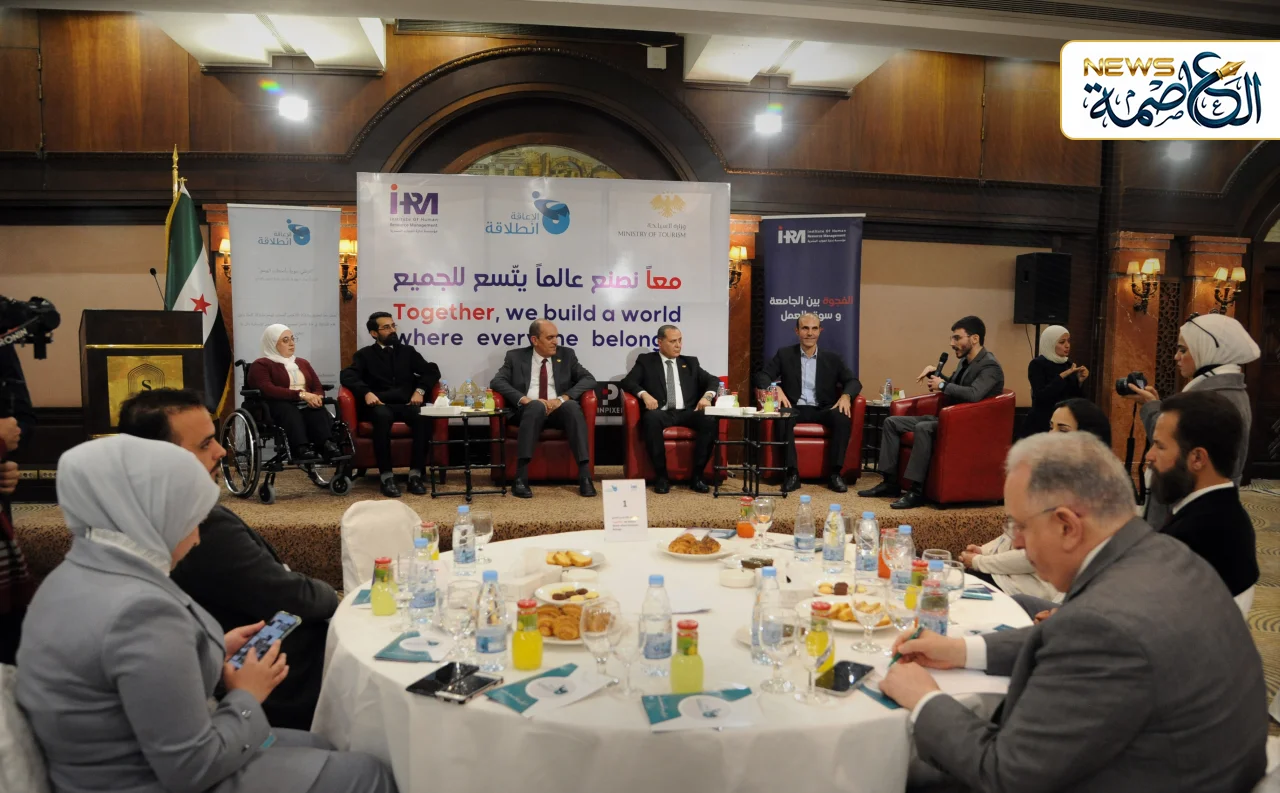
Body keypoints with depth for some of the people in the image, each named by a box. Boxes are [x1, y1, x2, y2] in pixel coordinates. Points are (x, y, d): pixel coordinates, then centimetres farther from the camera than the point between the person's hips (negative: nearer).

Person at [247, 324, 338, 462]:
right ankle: (301, 448, -61)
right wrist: (301, 394, -21)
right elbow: (267, 390, -11)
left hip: (307, 405, 4)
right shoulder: (261, 365, 8)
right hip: (278, 407, -4)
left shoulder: (302, 362, 28)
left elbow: (318, 387, 18)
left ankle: (326, 444, -56)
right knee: (289, 409, -40)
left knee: (318, 410, -33)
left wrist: (316, 397, -10)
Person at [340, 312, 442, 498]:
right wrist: (366, 392, -19)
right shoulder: (364, 355, 16)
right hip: (380, 405, -2)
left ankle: (416, 474, -32)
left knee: (423, 416, -33)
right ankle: (387, 476, -36)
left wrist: (420, 390, -5)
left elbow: (432, 370, 13)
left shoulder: (407, 351, 23)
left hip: (406, 404, 2)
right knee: (383, 416, -39)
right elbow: (347, 376, -1)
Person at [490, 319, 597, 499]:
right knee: (536, 406, -37)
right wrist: (524, 399, -20)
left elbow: (589, 379, 2)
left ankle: (585, 476, -36)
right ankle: (520, 477, -39)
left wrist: (562, 398, -14)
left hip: (558, 410, 2)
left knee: (573, 406, -32)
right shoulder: (515, 356, 9)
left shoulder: (566, 354, 12)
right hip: (528, 411, -2)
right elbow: (497, 382, -4)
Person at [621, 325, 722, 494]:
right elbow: (627, 381, 2)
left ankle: (697, 476, -20)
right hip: (660, 413, -2)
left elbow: (713, 380, 15)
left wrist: (707, 396, -8)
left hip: (687, 413, 3)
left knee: (710, 420, -29)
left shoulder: (690, 362, 23)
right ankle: (661, 476, -26)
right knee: (651, 418, -38)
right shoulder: (646, 360, 15)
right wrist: (644, 394, -18)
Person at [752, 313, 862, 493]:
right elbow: (760, 377, 1)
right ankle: (792, 473, -31)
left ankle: (835, 473, -21)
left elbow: (853, 381, 7)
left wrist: (846, 395, -17)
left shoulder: (832, 358, 13)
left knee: (843, 417, -30)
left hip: (823, 410, 1)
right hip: (796, 408, -1)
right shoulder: (784, 355, 10)